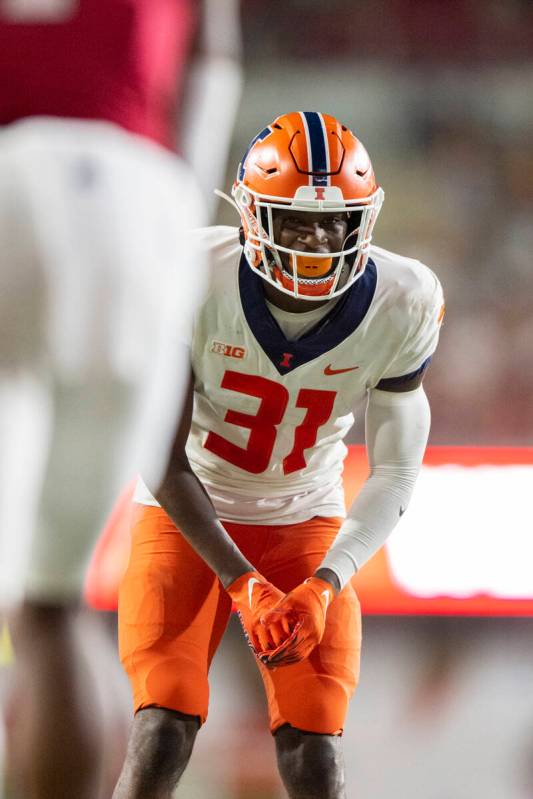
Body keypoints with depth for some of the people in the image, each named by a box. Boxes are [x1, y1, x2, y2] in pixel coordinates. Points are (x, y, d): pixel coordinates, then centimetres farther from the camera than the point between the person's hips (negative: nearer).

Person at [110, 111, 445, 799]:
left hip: (304, 519, 2)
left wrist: (324, 586, -24)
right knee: (163, 736, -19)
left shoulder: (399, 306, -16)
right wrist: (244, 585, -25)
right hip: (188, 513, -2)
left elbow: (394, 472, -9)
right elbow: (164, 462, -18)